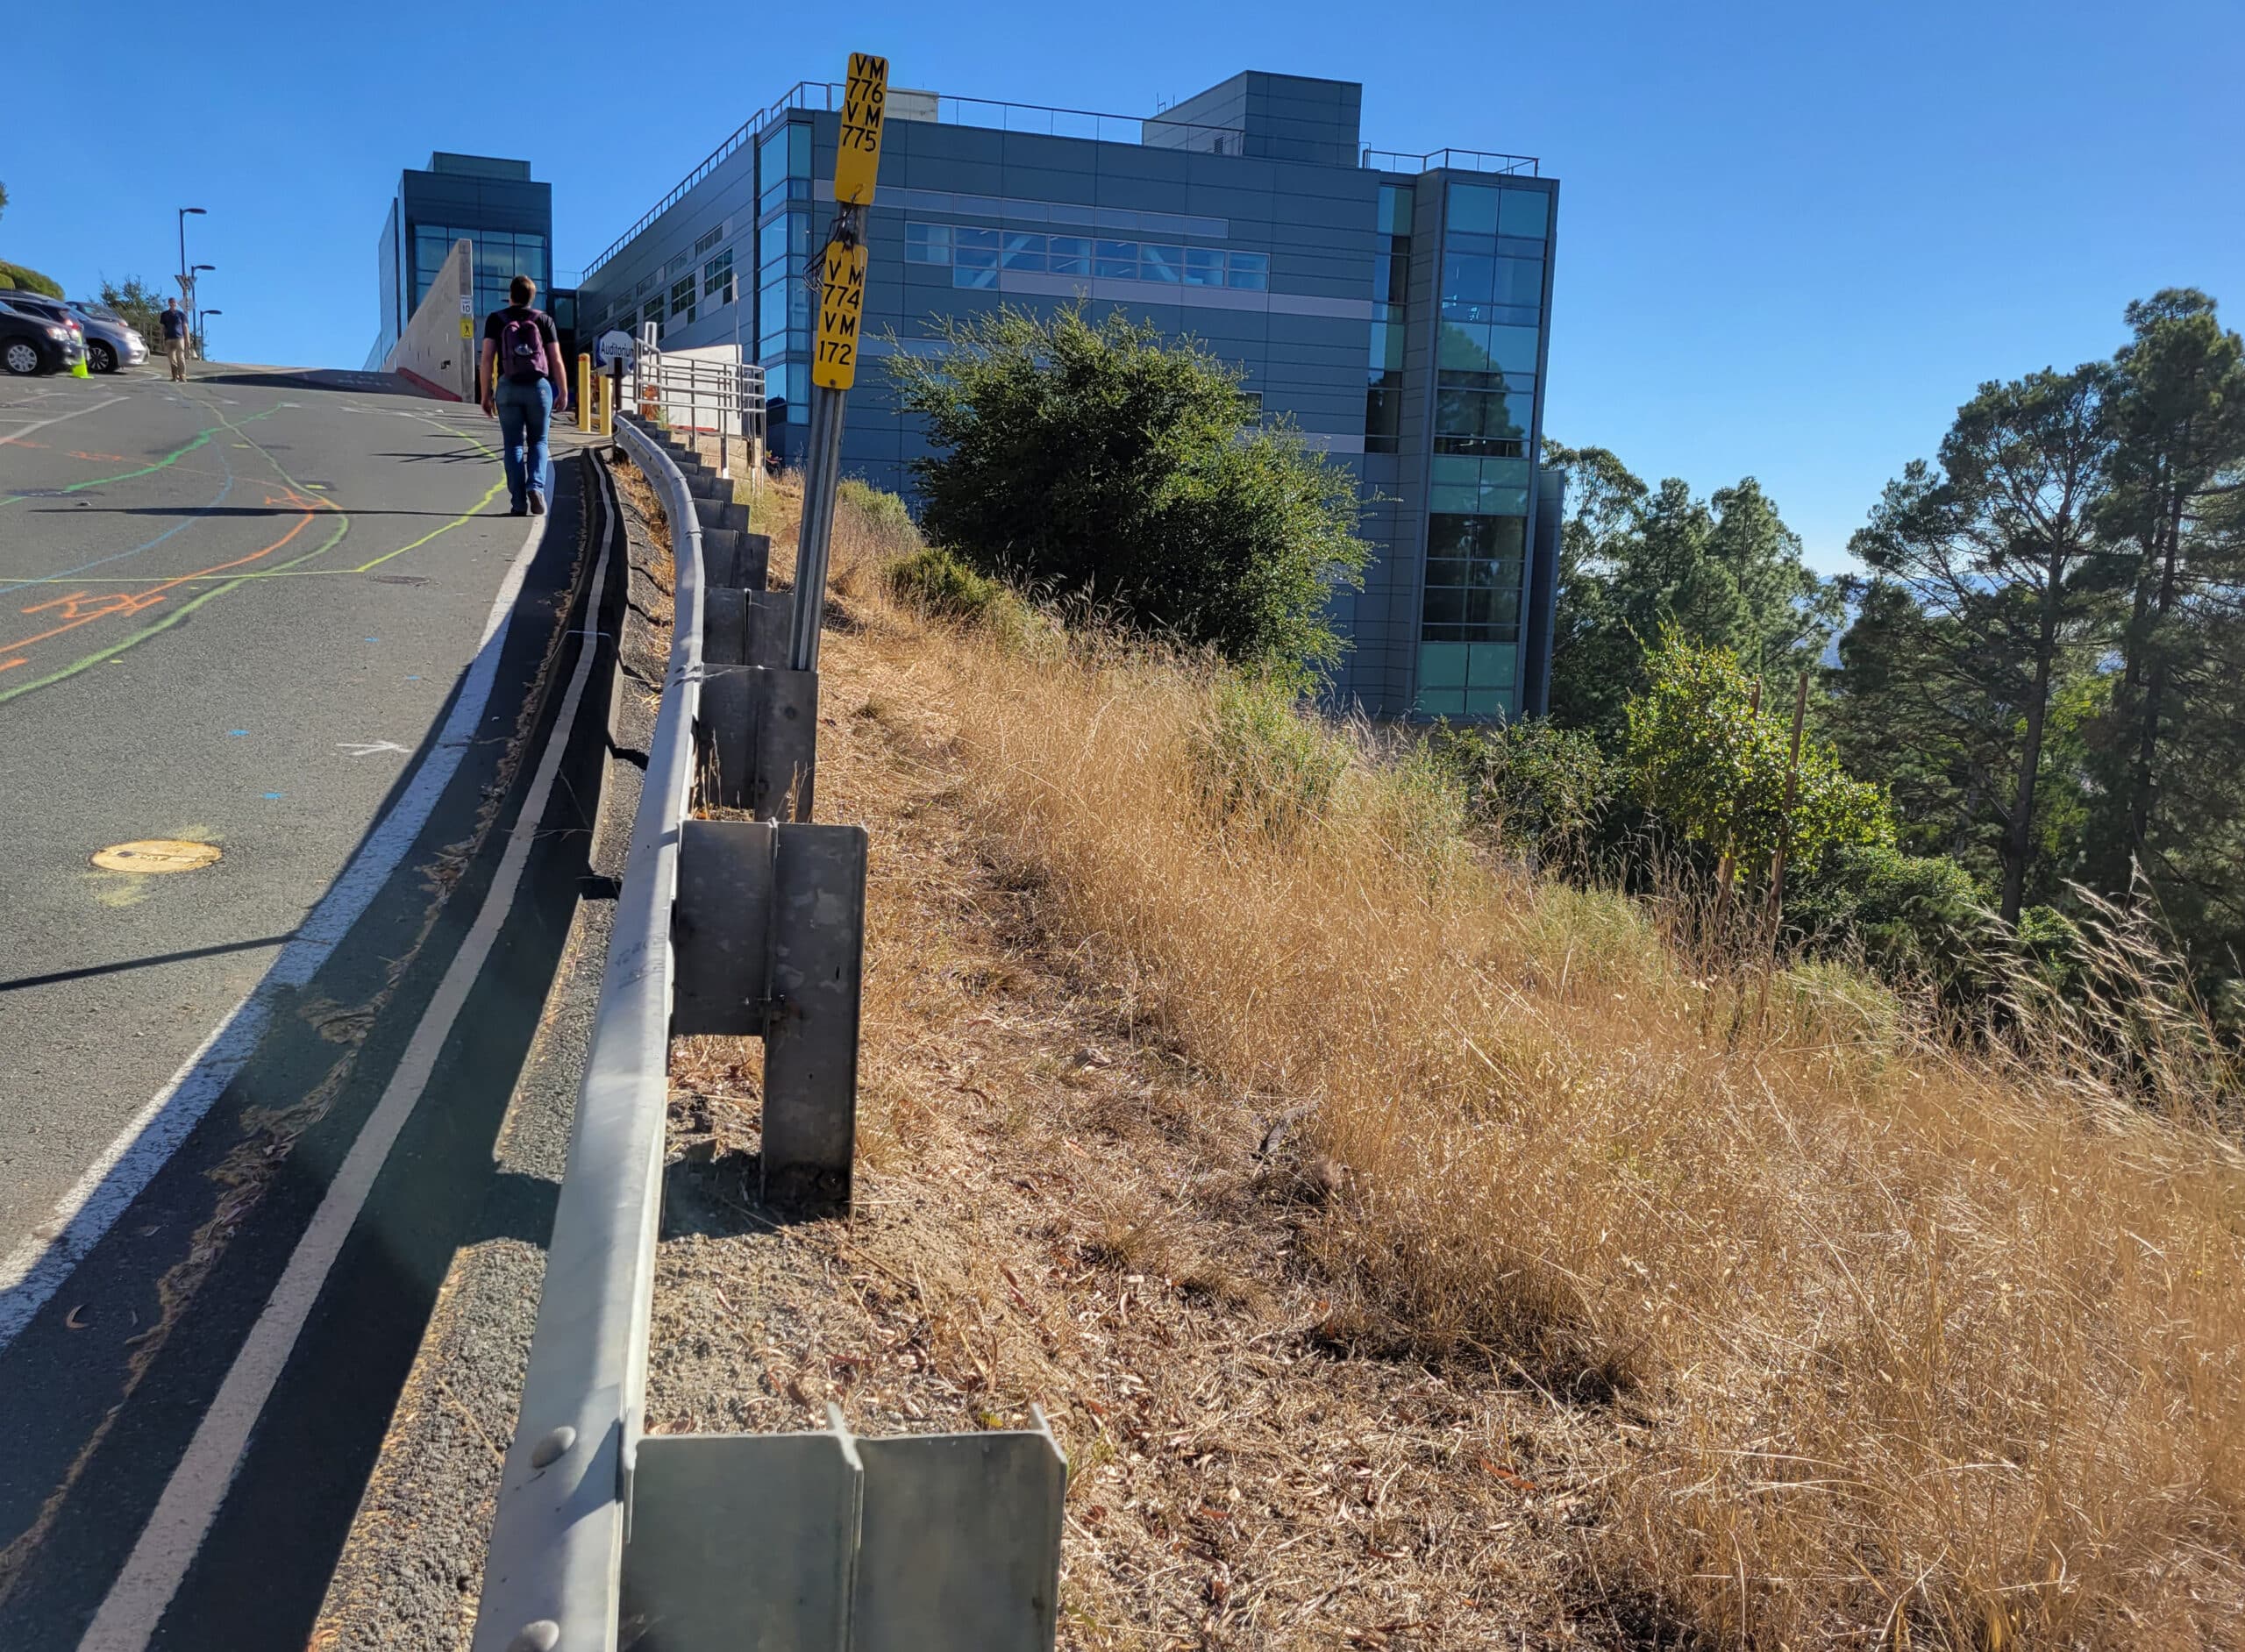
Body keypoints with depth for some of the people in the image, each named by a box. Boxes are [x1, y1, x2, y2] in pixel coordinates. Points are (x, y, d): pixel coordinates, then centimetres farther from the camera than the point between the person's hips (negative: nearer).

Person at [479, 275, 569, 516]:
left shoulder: (495, 320, 3)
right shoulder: (544, 320, 4)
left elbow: (487, 359, -3)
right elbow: (557, 361, 1)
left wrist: (486, 393, 3)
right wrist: (563, 393, 8)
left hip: (508, 387, 0)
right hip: (539, 386, 0)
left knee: (513, 445, 6)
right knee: (538, 442, 11)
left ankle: (519, 502, -1)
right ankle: (536, 487, -13)